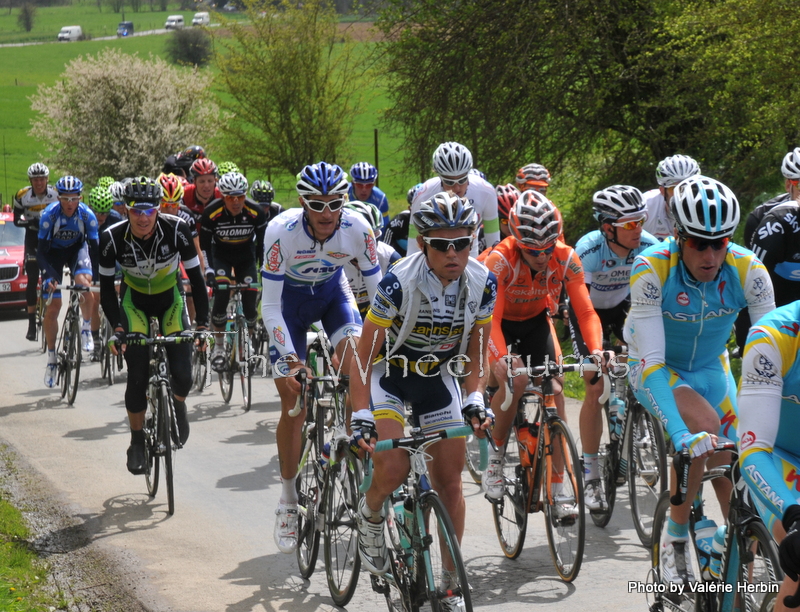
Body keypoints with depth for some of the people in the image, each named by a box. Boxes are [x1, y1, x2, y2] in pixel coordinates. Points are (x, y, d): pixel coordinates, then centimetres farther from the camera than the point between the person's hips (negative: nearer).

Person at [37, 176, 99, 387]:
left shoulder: (87, 215, -25)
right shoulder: (49, 215, -28)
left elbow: (94, 249, -19)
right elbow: (41, 252, -25)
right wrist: (48, 276, -39)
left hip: (77, 249, 0)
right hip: (54, 252, 0)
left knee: (84, 283, -32)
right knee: (52, 308, -6)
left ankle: (87, 328, -7)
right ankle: (51, 359, 7)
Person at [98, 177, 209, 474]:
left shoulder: (176, 230, -27)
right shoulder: (113, 238, -25)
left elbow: (196, 277, -19)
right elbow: (106, 288, -15)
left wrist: (203, 323, -25)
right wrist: (117, 327, -27)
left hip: (170, 299, 0)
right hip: (134, 302, 0)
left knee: (182, 376, -12)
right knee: (138, 377, -11)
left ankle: (177, 406, 23)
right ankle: (137, 443, 7)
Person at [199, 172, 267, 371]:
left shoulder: (256, 212, -24)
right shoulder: (212, 213, -26)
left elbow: (263, 242, -9)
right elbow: (204, 245, -15)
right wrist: (209, 271, -24)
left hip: (246, 255, 1)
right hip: (221, 255, -1)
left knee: (250, 301, -9)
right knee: (221, 295, -21)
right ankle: (218, 346, -6)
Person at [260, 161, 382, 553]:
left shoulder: (356, 228, -27)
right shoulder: (281, 232, -33)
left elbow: (377, 289, -17)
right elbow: (270, 305, -28)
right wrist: (289, 358, -36)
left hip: (333, 293, 2)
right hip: (290, 298, -2)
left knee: (356, 365, -27)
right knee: (293, 403, -4)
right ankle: (288, 501, 9)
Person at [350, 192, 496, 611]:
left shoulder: (482, 283, -16)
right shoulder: (401, 283, -28)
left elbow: (476, 352, -2)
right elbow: (364, 356, -23)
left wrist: (475, 400, -17)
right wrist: (361, 417, -31)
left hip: (438, 377, 4)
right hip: (390, 374, -4)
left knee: (449, 482, 1)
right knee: (393, 471, -23)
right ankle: (370, 515, 13)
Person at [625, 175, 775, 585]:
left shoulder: (747, 270, -24)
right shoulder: (652, 268, -31)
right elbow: (652, 359, -36)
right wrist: (679, 433, -47)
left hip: (711, 369, 3)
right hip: (656, 371, -3)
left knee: (733, 479, -5)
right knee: (704, 424, -32)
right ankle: (675, 536, -14)